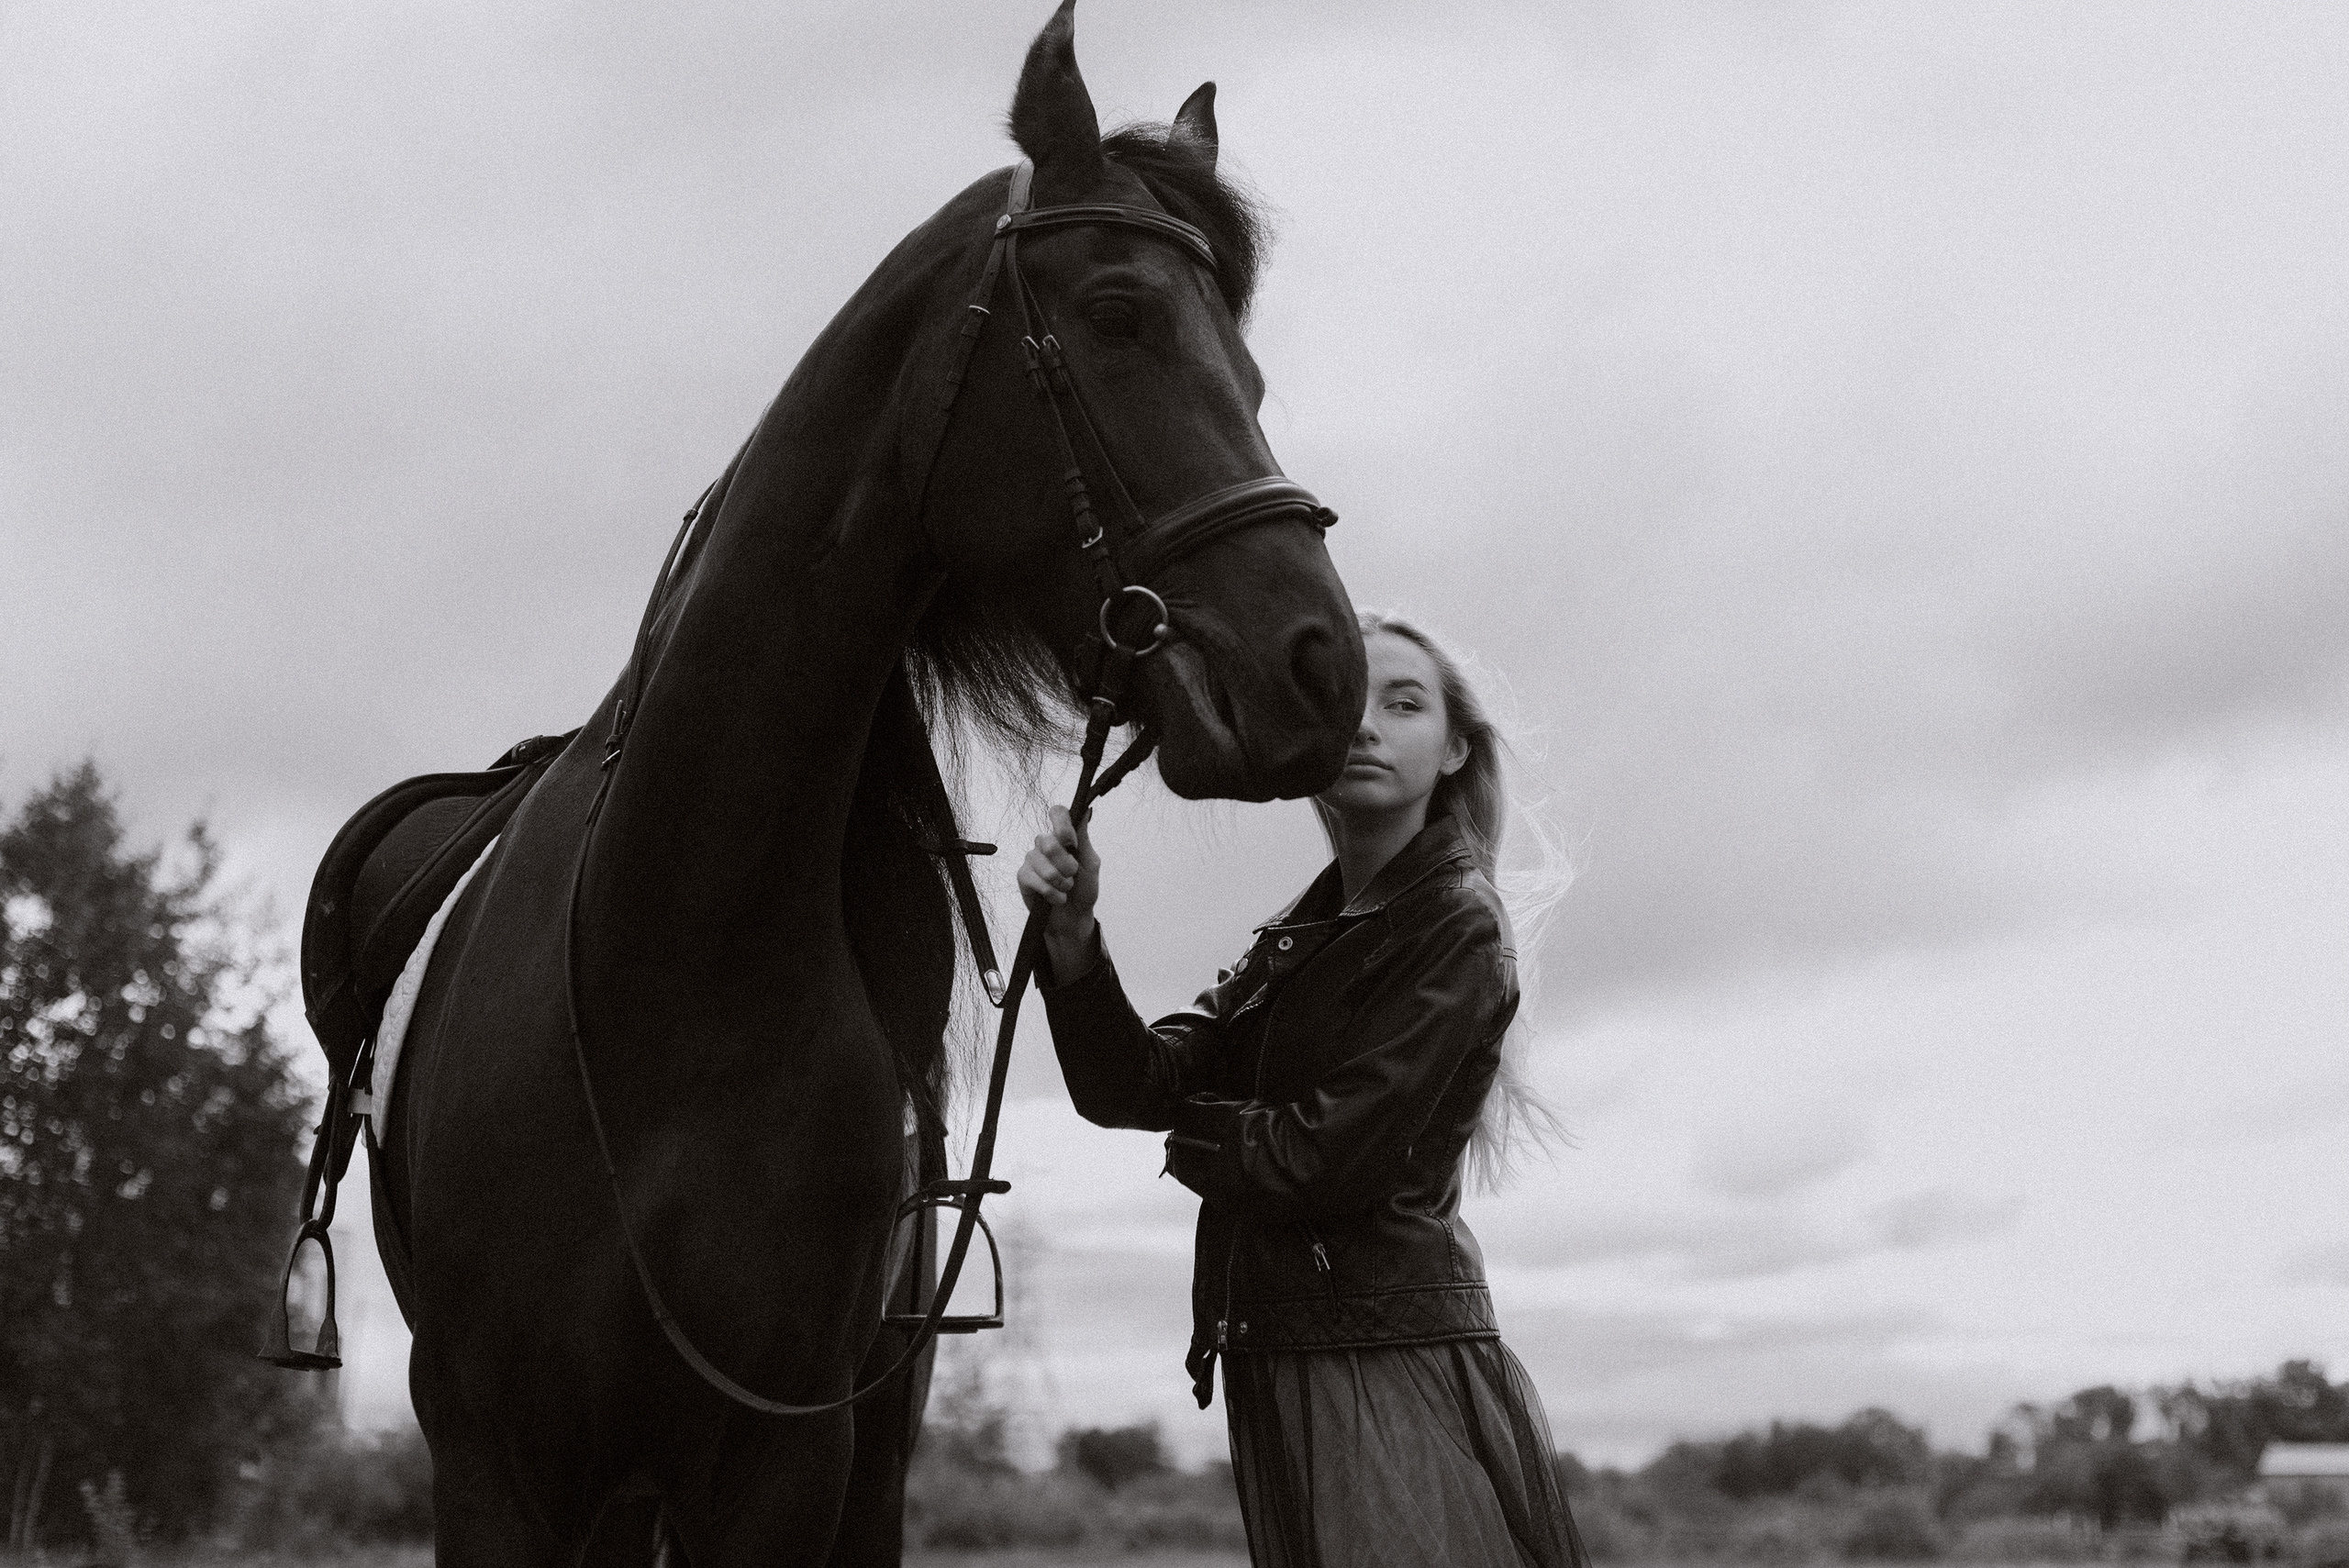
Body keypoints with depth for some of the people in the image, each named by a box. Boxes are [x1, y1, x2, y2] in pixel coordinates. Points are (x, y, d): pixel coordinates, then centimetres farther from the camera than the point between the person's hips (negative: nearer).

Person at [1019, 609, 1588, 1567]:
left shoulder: (1458, 929, -9)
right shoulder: (1298, 936, 15)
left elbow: (1327, 1158, -18)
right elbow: (1129, 1087, 2)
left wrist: (1194, 1142, 2)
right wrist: (1073, 937, -14)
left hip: (1392, 1359, -8)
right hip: (1274, 1369, 8)